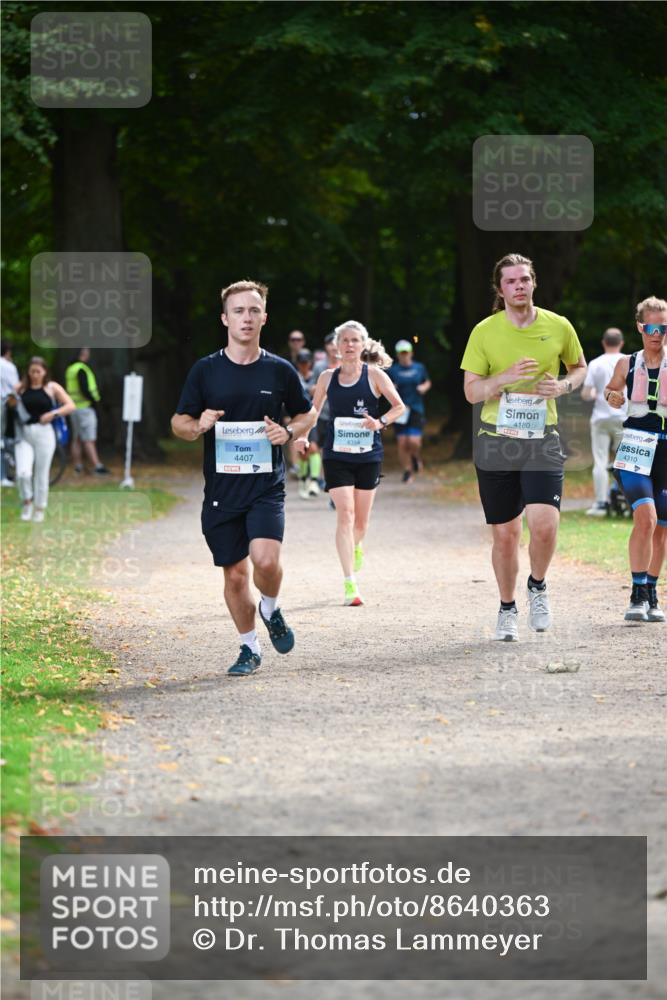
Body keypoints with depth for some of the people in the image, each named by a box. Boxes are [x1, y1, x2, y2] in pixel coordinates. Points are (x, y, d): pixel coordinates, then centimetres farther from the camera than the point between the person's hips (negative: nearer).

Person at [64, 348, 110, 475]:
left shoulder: (70, 370, 14)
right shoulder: (82, 370, -15)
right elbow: (84, 389, -22)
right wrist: (94, 401, -11)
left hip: (74, 407, 9)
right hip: (85, 407, -9)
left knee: (76, 439, 11)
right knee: (89, 440, -12)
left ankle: (77, 465, 13)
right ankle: (97, 466, -15)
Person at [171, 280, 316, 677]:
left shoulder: (280, 370, 3)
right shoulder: (205, 370, 2)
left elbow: (307, 414, 16)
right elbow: (178, 422, 8)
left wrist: (288, 432, -5)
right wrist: (197, 426, -15)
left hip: (267, 484, -1)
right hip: (221, 489, 1)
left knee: (266, 559, -22)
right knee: (235, 575, 5)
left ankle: (271, 609, 11)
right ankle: (250, 648, 24)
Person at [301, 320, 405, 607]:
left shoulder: (375, 375, -2)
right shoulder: (328, 377, 4)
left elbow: (399, 406, 3)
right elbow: (314, 409, 16)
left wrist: (380, 422, -14)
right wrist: (303, 435, 1)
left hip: (368, 455, 0)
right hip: (336, 455, 0)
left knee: (361, 519, 9)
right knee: (345, 513, -14)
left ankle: (355, 547, 48)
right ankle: (349, 584, -17)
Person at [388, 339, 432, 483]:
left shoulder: (419, 368, 6)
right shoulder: (393, 370, 3)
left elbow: (427, 382, 20)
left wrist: (424, 387, -1)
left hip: (416, 410, 0)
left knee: (414, 441, -13)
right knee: (402, 443, -3)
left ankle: (416, 457, 21)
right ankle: (407, 471, 13)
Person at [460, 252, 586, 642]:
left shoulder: (558, 327, 1)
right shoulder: (484, 332, -2)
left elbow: (580, 367, 18)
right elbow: (471, 392, -1)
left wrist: (563, 386, -4)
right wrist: (507, 377, -18)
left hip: (542, 439, 0)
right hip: (496, 442, 0)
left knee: (544, 525, -18)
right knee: (505, 534, 4)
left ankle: (538, 586, 12)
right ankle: (507, 609, 24)